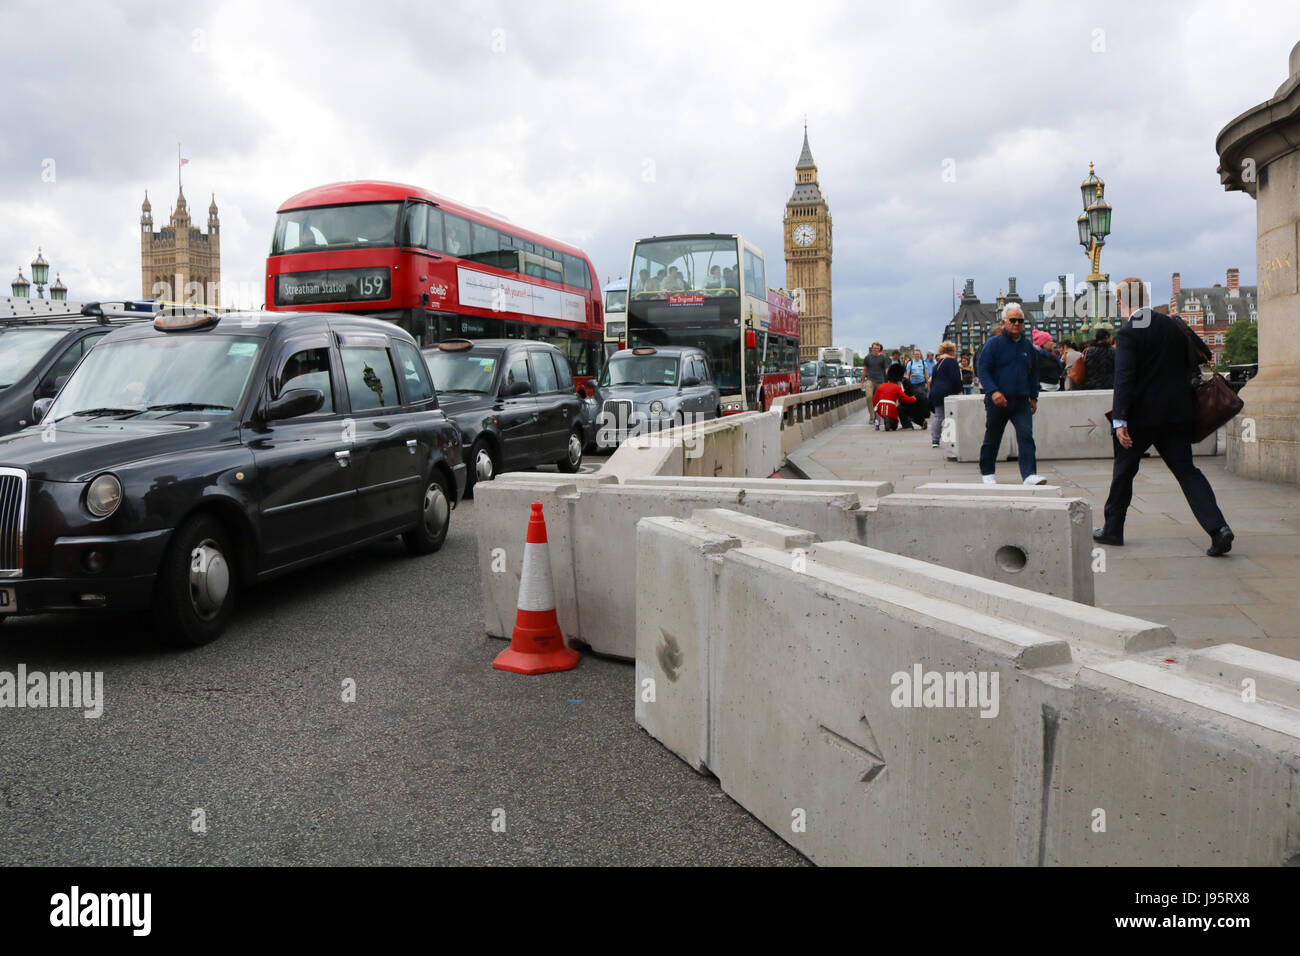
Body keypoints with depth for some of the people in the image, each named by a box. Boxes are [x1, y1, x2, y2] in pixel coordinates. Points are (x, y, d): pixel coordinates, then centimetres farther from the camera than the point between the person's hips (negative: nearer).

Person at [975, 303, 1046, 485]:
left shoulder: (1027, 345, 11)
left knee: (1026, 436, -13)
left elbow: (1034, 373, 21)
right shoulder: (993, 344, -3)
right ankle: (987, 473, 26)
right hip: (997, 400, -3)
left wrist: (1033, 397, 17)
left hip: (1021, 401, 3)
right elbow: (983, 370, -8)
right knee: (992, 439, 9)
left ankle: (1029, 475, -19)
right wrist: (993, 391, -22)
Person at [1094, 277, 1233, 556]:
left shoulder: (1128, 333, -11)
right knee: (1186, 470, 5)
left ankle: (1112, 529, 21)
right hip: (1177, 412, 5)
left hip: (1142, 414, -5)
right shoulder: (1174, 325, 7)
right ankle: (1217, 527, -9)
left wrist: (1120, 420, -21)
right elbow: (1205, 355, 14)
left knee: (1124, 468, 11)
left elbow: (1124, 378, -19)